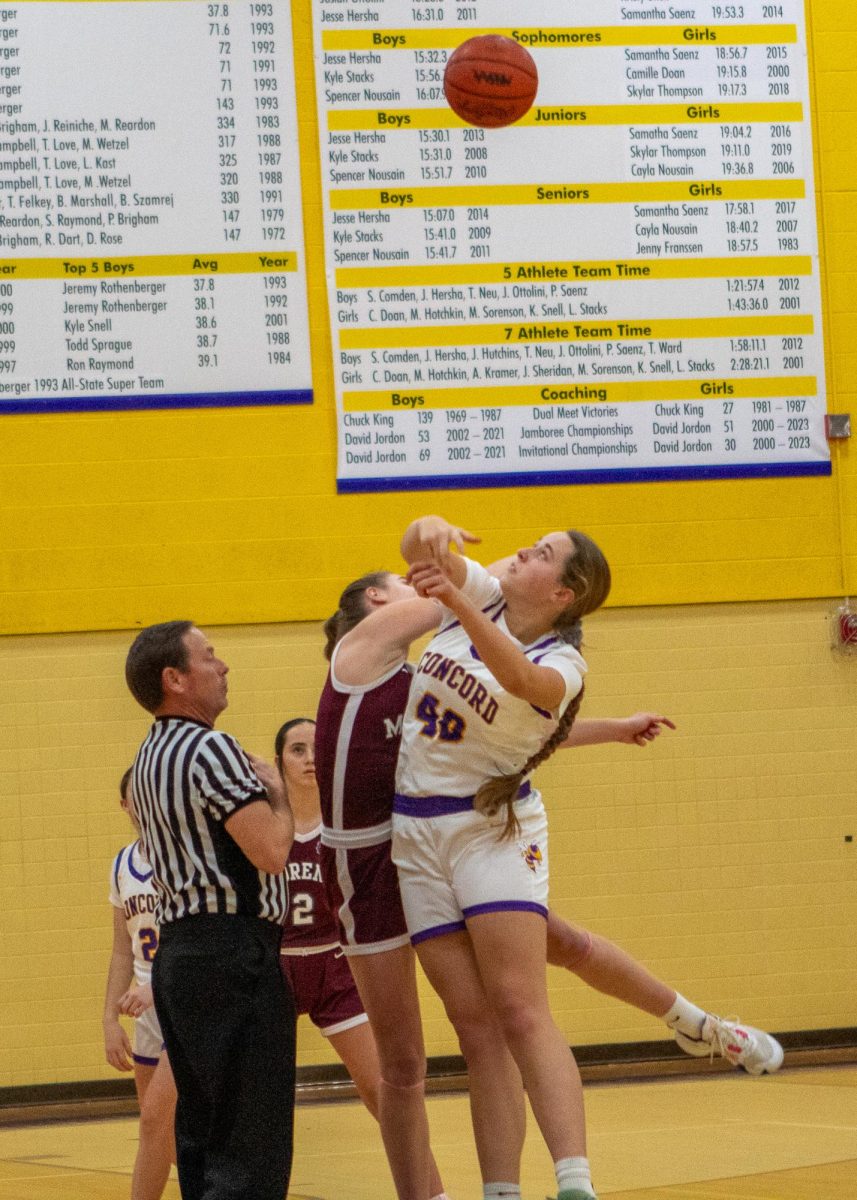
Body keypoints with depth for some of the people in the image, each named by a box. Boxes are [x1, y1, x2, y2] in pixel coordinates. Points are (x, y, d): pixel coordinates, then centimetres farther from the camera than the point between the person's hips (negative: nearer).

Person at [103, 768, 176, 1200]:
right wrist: (110, 1019, 9)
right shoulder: (123, 865, 9)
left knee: (155, 1118, -16)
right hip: (151, 1012, 8)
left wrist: (156, 986, -31)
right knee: (168, 1133, 10)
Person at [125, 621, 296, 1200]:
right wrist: (276, 791, -4)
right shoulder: (211, 749, -13)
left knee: (202, 1136, 12)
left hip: (177, 952, 10)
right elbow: (270, 851, -20)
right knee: (251, 1150, -11)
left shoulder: (149, 758, 16)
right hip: (233, 953, -10)